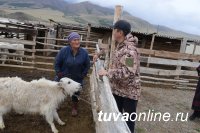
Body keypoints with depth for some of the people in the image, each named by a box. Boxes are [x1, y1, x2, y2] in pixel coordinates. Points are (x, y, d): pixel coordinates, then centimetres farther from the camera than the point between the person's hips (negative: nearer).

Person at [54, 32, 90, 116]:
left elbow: (87, 65, -1)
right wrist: (59, 74, -9)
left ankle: (74, 108, 43)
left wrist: (83, 75, -4)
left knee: (75, 93, 17)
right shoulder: (64, 50, -19)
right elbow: (57, 63, -8)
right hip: (63, 76, 0)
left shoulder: (84, 53, -15)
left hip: (77, 78, 1)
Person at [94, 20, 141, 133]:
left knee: (129, 119, 9)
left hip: (129, 91, -9)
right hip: (117, 88, 9)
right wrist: (99, 54, 21)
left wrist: (108, 73, -33)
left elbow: (128, 72, -34)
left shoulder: (130, 49, -25)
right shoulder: (120, 45, 5)